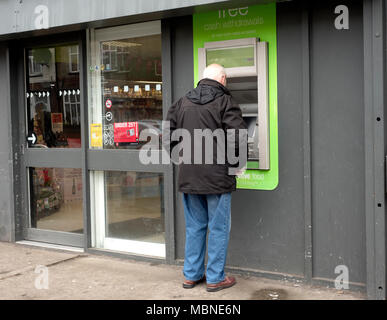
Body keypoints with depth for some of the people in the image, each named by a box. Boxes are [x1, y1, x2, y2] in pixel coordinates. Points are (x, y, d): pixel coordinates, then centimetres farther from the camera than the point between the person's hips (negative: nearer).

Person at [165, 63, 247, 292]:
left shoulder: (182, 103, 9)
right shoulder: (224, 102, -9)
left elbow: (169, 135, 10)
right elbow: (238, 137, -16)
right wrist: (238, 163, 0)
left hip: (188, 176, 6)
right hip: (217, 177, -5)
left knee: (194, 226, 16)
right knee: (218, 228, 6)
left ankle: (192, 275, 24)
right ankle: (215, 278, 12)